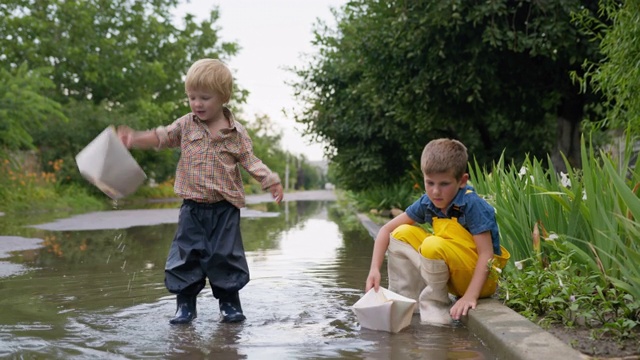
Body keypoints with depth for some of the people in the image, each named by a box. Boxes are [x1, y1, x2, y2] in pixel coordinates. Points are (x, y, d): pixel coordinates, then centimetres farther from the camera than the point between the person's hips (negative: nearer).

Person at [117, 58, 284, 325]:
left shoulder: (236, 132, -2)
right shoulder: (186, 125, 4)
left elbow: (250, 160, 1)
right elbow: (161, 137, 3)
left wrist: (271, 181, -9)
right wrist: (135, 139, -11)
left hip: (225, 207, -2)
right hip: (193, 206, 2)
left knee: (226, 255, 2)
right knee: (186, 254, 1)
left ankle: (230, 303, 16)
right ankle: (185, 304, 12)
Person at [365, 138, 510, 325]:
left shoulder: (473, 206, -21)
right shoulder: (427, 203, -3)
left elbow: (486, 253, -23)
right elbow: (387, 229, 1)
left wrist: (470, 296, -33)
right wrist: (375, 268, -10)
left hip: (480, 277, -7)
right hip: (452, 278, 7)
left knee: (433, 246, -31)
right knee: (403, 234, -2)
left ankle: (435, 305, -10)